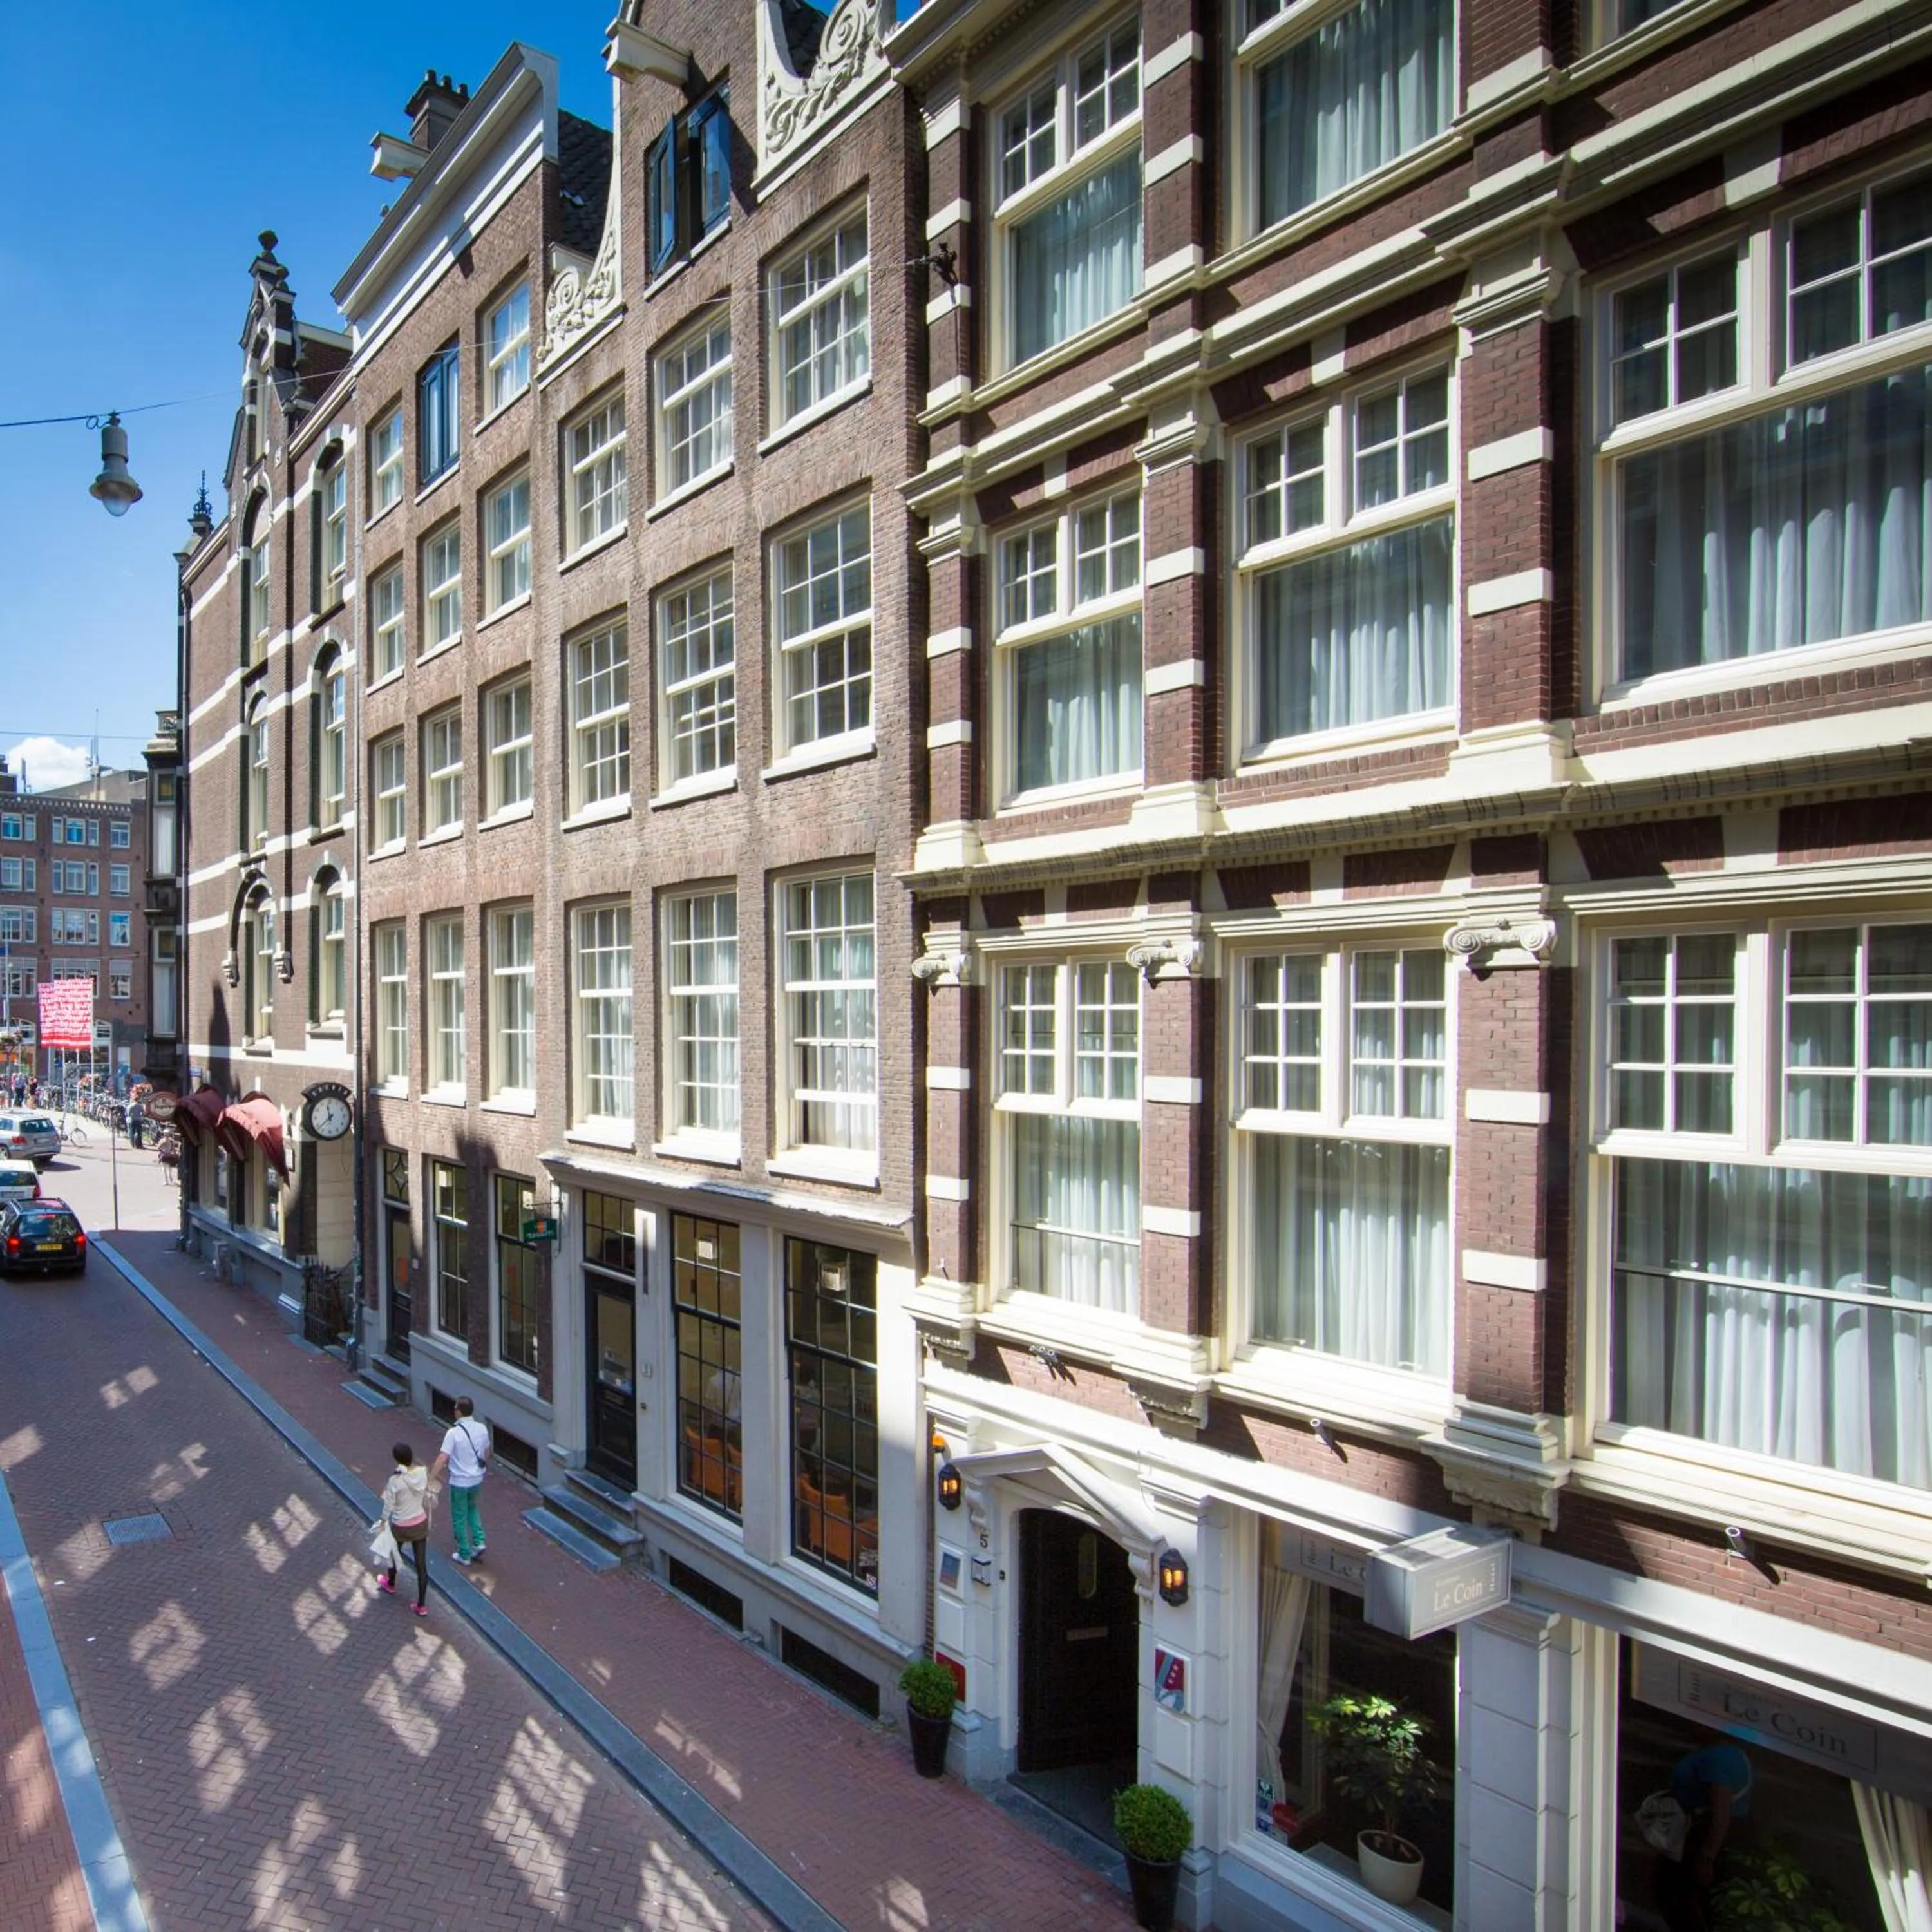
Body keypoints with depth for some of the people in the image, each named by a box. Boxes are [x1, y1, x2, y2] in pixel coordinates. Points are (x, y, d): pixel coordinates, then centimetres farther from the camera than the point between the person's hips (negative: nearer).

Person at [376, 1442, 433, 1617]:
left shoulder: (395, 1481, -28)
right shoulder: (423, 1472, -14)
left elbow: (388, 1507, -17)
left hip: (401, 1526, -3)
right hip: (420, 1523, 3)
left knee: (395, 1554, 30)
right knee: (421, 1563, 11)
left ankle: (391, 1584, 58)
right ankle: (422, 1605, 18)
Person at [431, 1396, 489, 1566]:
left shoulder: (454, 1433, -22)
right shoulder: (482, 1429, -4)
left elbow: (442, 1458, -27)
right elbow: (486, 1453, 10)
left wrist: (432, 1478, -25)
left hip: (459, 1482, -5)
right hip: (477, 1480, 5)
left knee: (459, 1518, 12)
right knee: (471, 1508, 30)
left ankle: (465, 1555, 21)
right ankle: (478, 1541, 19)